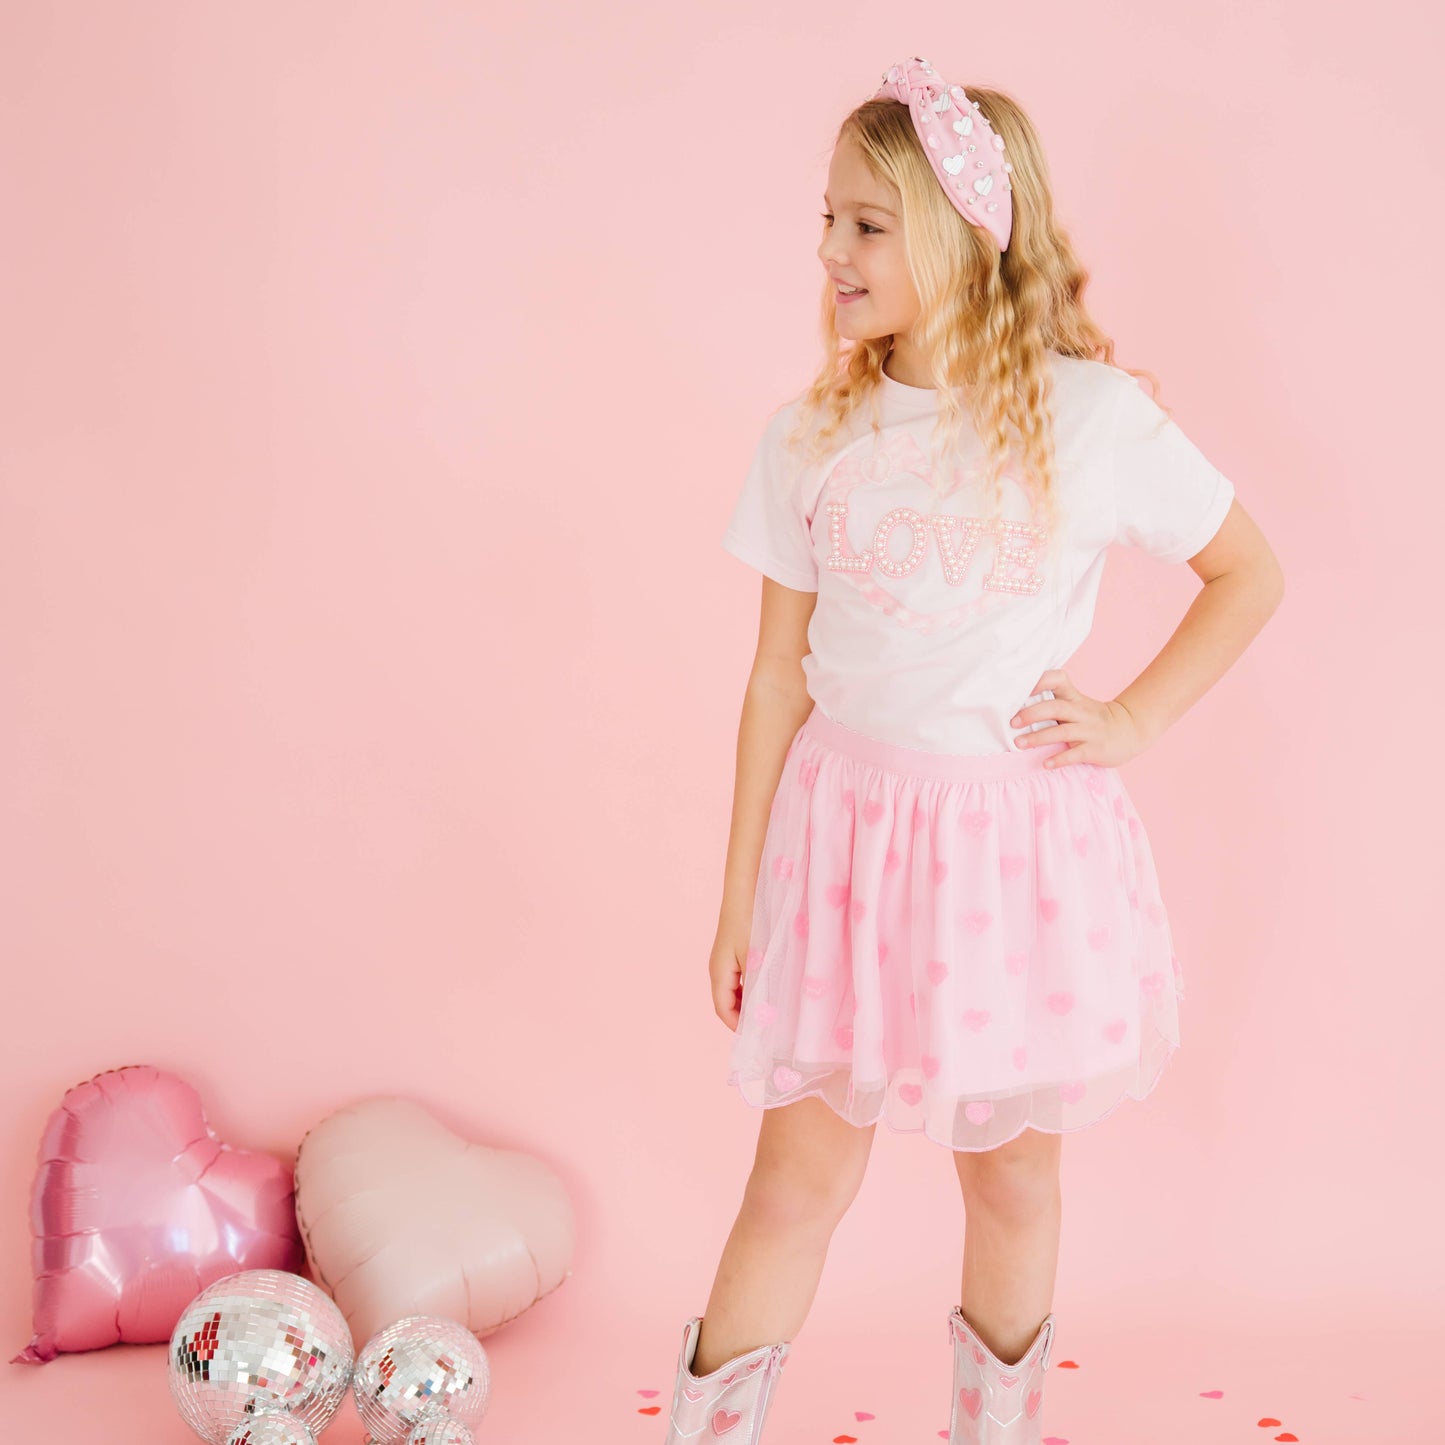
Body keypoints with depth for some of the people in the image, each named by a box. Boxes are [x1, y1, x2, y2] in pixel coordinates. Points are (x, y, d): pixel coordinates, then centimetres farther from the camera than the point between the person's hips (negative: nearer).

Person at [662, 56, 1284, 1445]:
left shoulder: (1092, 418, -7)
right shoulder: (812, 439, -2)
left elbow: (1249, 573, 7)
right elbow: (777, 675, 3)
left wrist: (1131, 719, -4)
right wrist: (740, 895, 6)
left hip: (1022, 843, -1)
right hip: (848, 827, 1)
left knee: (1012, 1177, 15)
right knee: (796, 1183, 6)